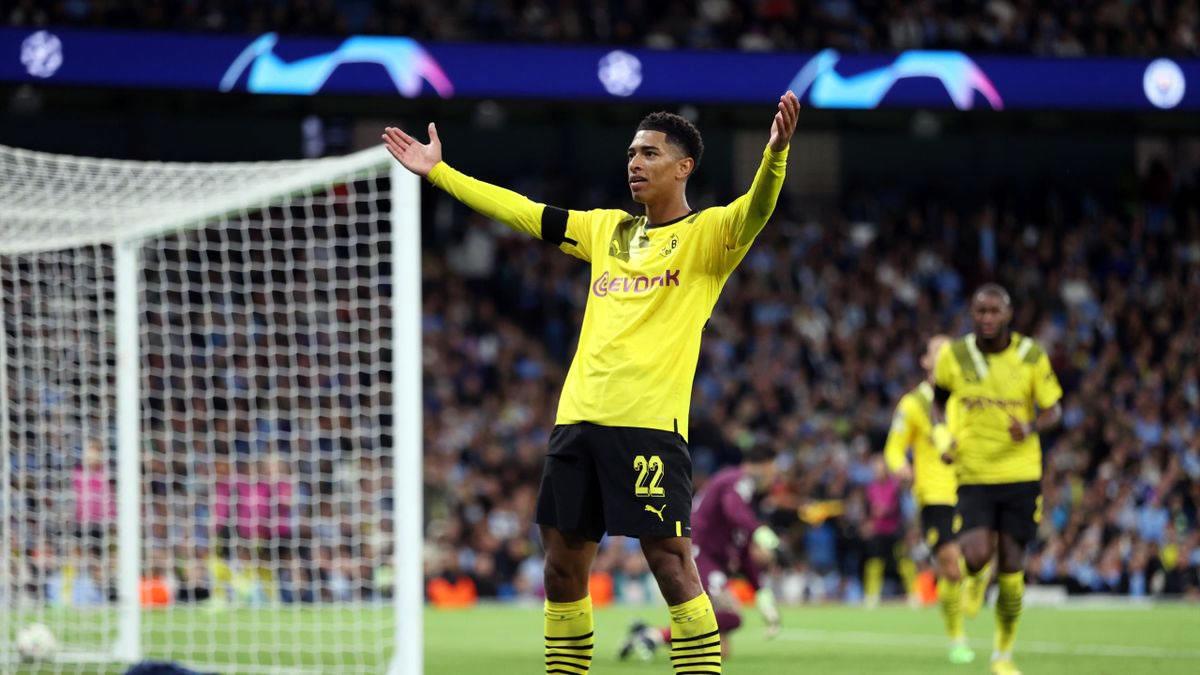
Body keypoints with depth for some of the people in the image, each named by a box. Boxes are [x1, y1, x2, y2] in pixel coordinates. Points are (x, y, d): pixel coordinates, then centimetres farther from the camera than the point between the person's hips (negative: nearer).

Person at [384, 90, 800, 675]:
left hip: (649, 423, -7)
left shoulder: (705, 233, 1)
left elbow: (754, 210, -19)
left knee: (670, 561, -12)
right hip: (578, 419, 7)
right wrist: (438, 171, 26)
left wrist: (775, 154, -38)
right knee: (563, 563, 8)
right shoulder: (607, 229, 19)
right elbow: (520, 211, 25)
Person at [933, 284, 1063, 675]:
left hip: (1021, 474, 0)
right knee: (976, 556, -22)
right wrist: (941, 435, -5)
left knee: (1011, 567, 3)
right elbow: (938, 400, 15)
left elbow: (1054, 410, 4)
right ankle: (975, 579, 18)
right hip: (973, 476, 0)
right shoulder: (954, 356, -2)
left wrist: (1030, 427, -18)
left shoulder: (1031, 357, -4)